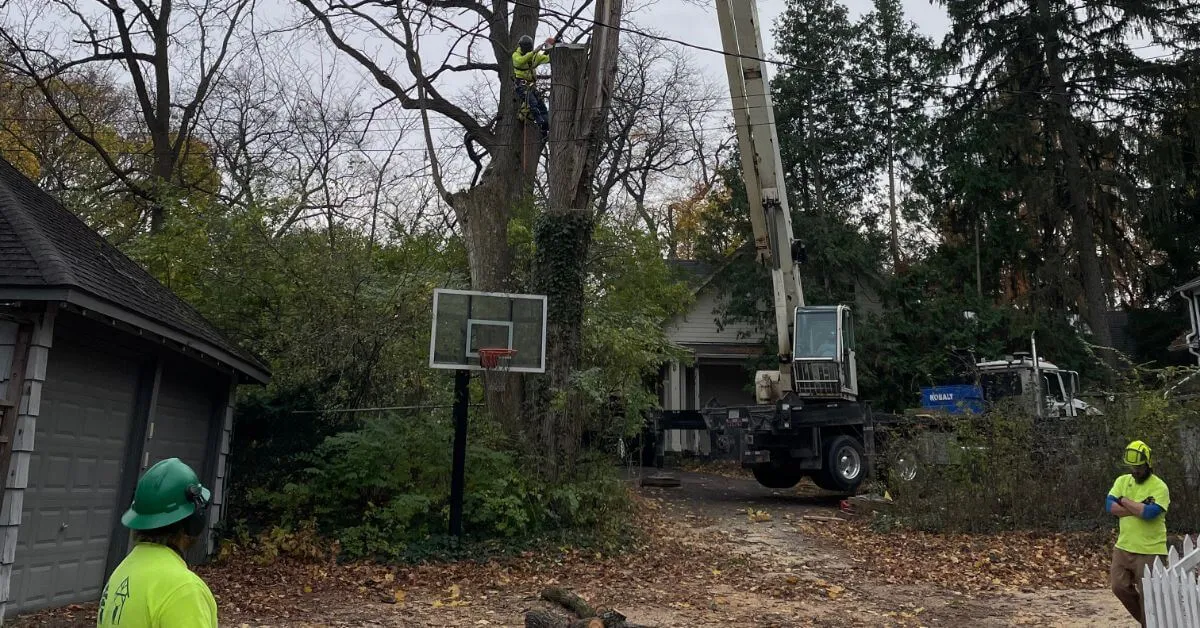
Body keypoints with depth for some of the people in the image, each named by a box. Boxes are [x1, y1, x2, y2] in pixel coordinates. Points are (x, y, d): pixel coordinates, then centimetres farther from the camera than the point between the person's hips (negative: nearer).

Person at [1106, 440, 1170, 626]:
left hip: (1149, 551, -5)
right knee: (1119, 587, 7)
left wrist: (1125, 501, -11)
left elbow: (1149, 513, -25)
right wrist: (1139, 508, -16)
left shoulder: (1159, 487, -11)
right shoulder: (1122, 481, 6)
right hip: (1123, 547, 5)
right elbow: (1109, 506, -7)